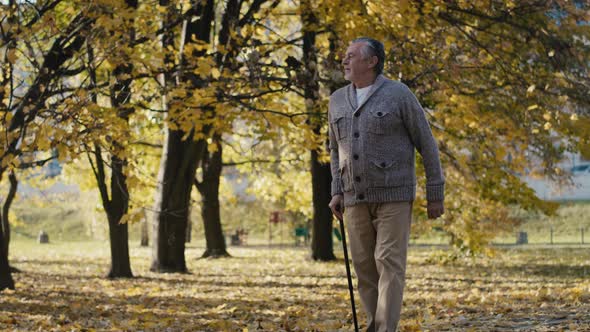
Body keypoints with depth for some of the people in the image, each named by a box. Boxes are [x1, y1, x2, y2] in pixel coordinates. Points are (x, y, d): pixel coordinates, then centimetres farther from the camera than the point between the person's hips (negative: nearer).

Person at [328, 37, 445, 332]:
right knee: (364, 266, 5)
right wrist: (337, 192, 7)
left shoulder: (399, 95, -7)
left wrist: (436, 195, -5)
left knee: (389, 264, -11)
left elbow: (427, 145, -3)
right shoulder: (338, 100, 9)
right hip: (357, 198, 5)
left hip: (394, 195, -5)